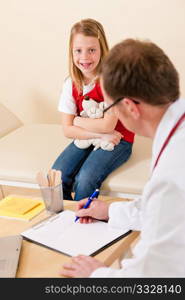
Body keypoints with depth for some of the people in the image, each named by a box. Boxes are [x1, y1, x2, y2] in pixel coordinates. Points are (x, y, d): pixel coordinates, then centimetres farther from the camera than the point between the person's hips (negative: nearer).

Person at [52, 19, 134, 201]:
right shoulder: (71, 84, -4)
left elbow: (108, 125, -21)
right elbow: (67, 130, -6)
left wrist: (77, 120, -7)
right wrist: (101, 135, -17)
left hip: (117, 140, -5)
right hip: (86, 138, 5)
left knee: (84, 181, -25)